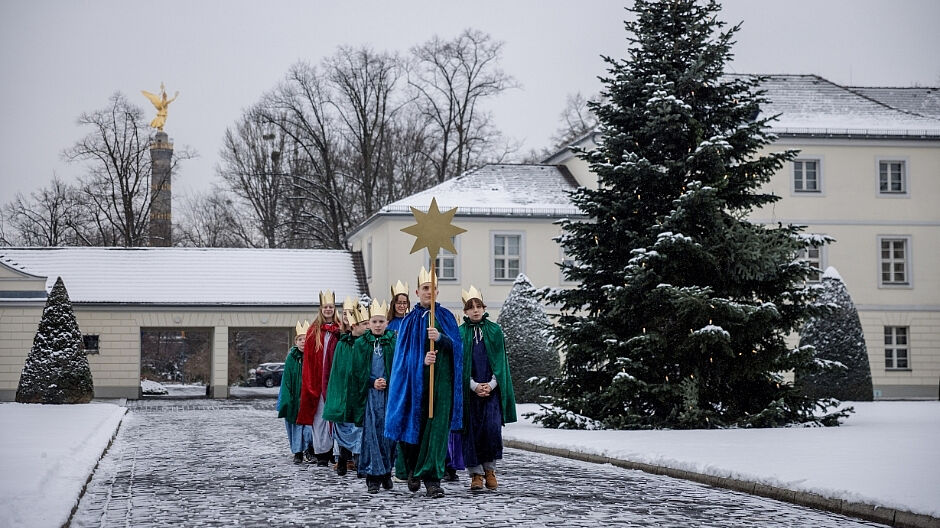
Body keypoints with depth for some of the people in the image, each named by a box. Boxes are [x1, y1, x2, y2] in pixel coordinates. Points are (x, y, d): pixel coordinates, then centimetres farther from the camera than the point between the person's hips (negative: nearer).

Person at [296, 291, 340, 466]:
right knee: (319, 416, -1)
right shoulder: (313, 331, 8)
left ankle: (336, 451, 6)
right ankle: (322, 453, 3)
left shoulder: (340, 330, 8)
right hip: (317, 381, 0)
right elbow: (308, 359, 4)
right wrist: (310, 383, -3)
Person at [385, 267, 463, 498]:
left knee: (437, 427, -10)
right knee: (415, 425, 3)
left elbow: (455, 346, -1)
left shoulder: (446, 317, 9)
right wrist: (422, 359, -16)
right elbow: (404, 353, 3)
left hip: (441, 379, -1)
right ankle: (413, 471, 25)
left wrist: (440, 338, -21)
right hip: (414, 380, 1)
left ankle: (432, 478, -13)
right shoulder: (409, 321, 10)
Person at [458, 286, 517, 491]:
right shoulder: (460, 333, 5)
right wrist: (474, 385, -11)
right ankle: (476, 473, 2)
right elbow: (459, 363, 1)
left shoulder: (495, 330, 7)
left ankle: (489, 469, 5)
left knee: (492, 427, -11)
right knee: (472, 430, -2)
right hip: (468, 389, 0)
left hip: (491, 388, 0)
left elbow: (500, 360, 4)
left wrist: (491, 384, -9)